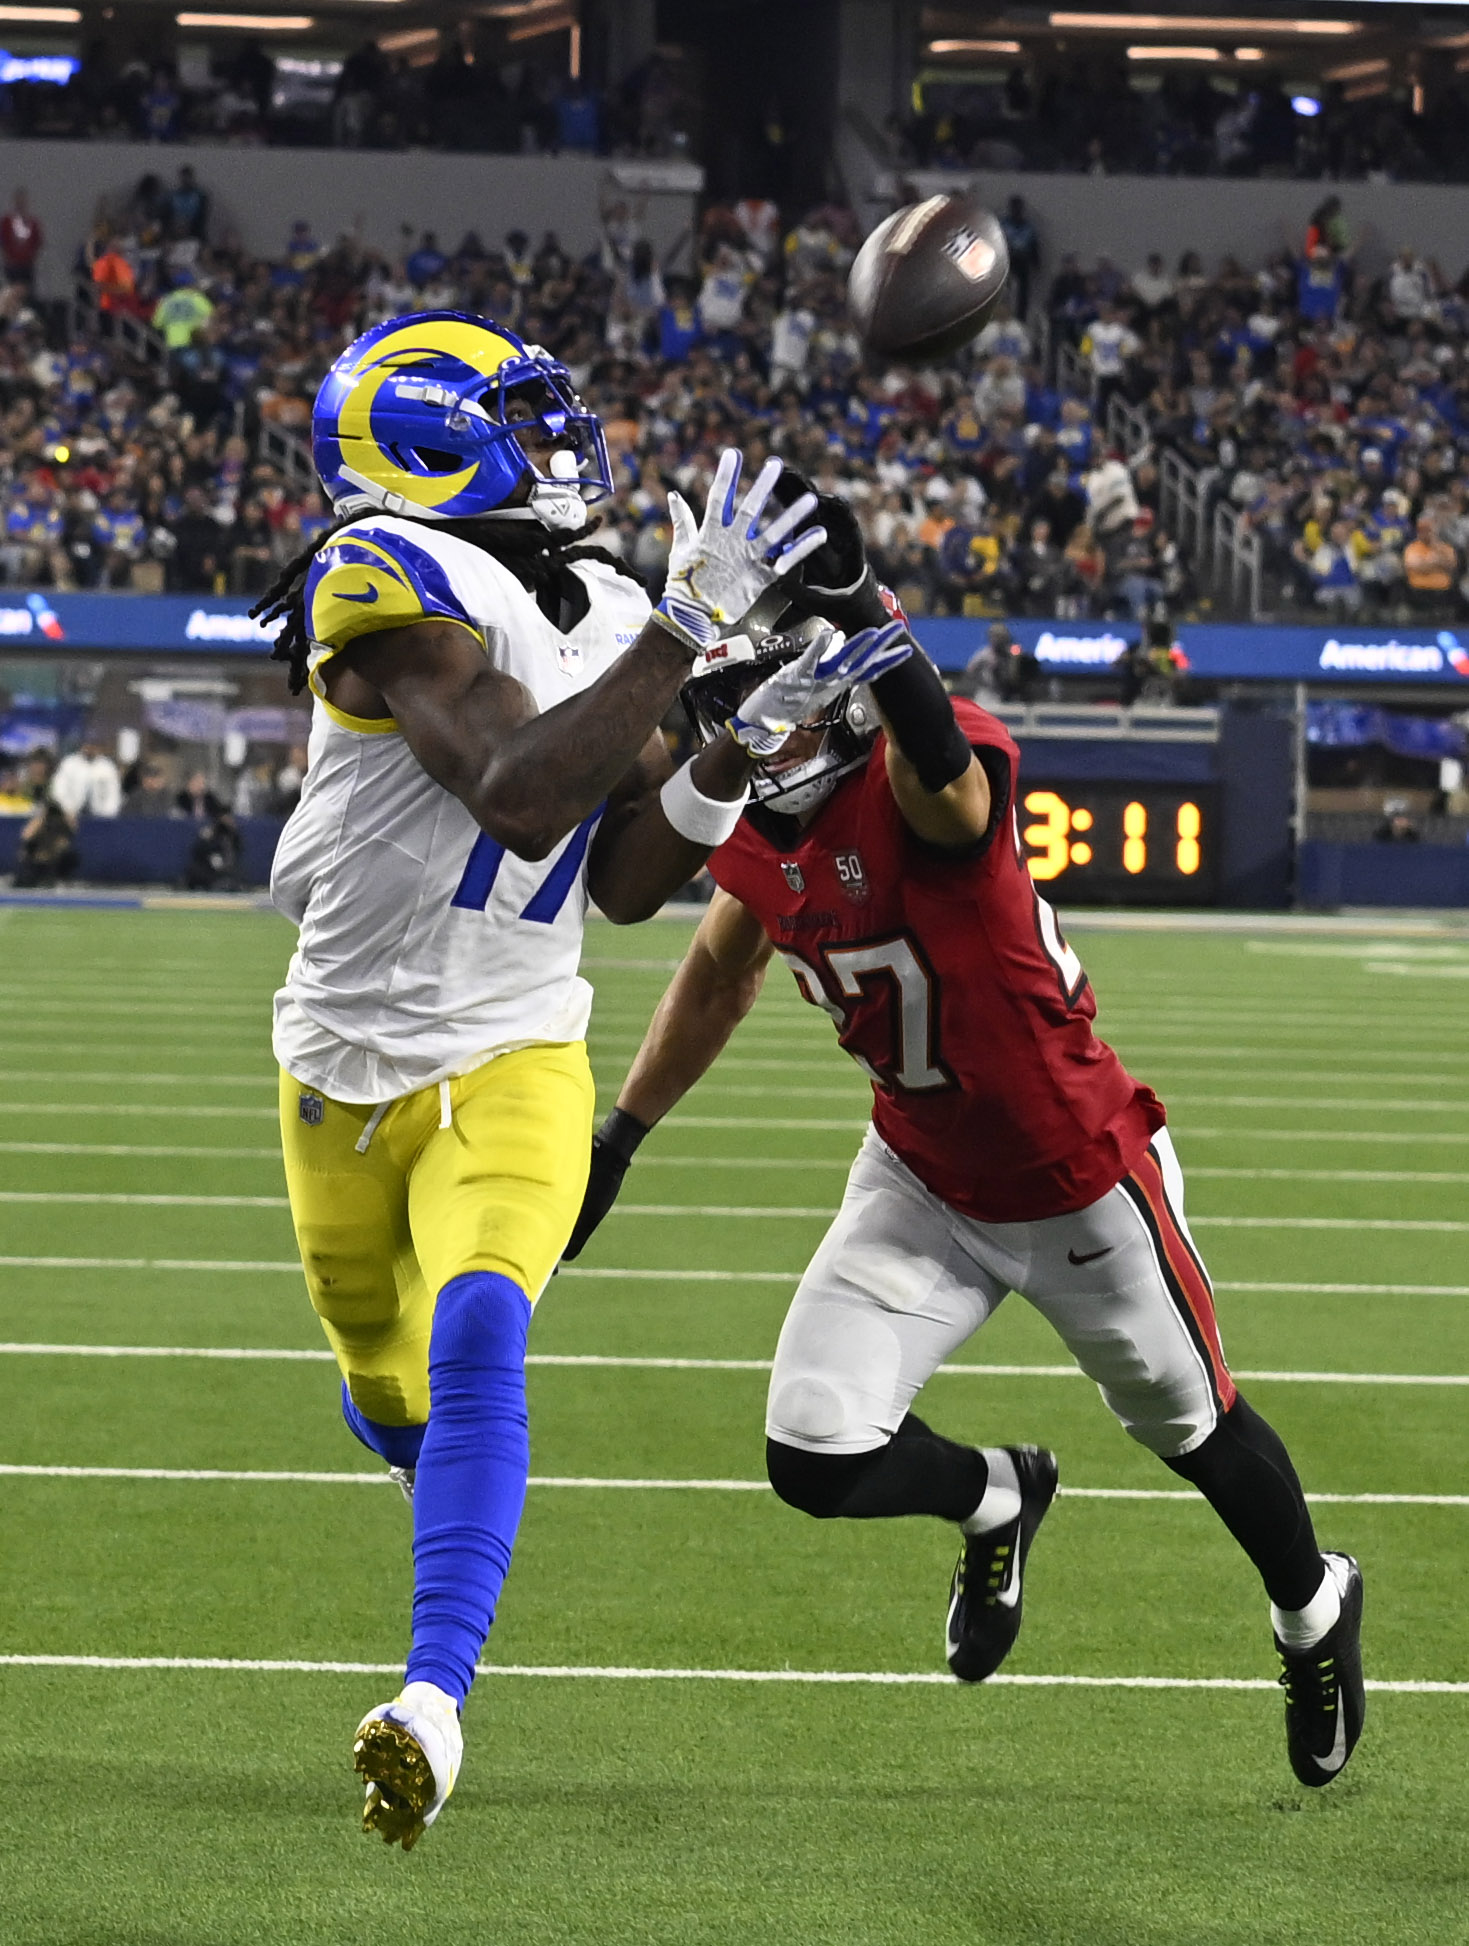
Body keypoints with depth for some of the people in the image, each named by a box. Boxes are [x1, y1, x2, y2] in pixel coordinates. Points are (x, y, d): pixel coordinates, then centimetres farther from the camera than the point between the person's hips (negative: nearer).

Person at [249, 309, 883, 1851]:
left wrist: (743, 752, -6)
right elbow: (520, 799, -30)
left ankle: (433, 1703, -34)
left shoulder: (606, 615, 6)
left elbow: (623, 881, 9)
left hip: (513, 1067, 2)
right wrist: (688, 628, -31)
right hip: (349, 1069, -2)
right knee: (388, 1390, 16)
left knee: (477, 1343, -25)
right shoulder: (394, 583, -17)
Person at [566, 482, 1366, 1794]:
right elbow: (719, 974, 13)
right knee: (818, 1462, -7)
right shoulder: (760, 823, -8)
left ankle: (1316, 1611, 49)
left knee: (1191, 1422, 17)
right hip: (925, 1181, 5)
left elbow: (939, 764, -59)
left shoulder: (926, 788, -31)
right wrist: (620, 1137, 20)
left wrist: (856, 600, -76)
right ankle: (994, 1502, 28)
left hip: (1082, 1179, -5)